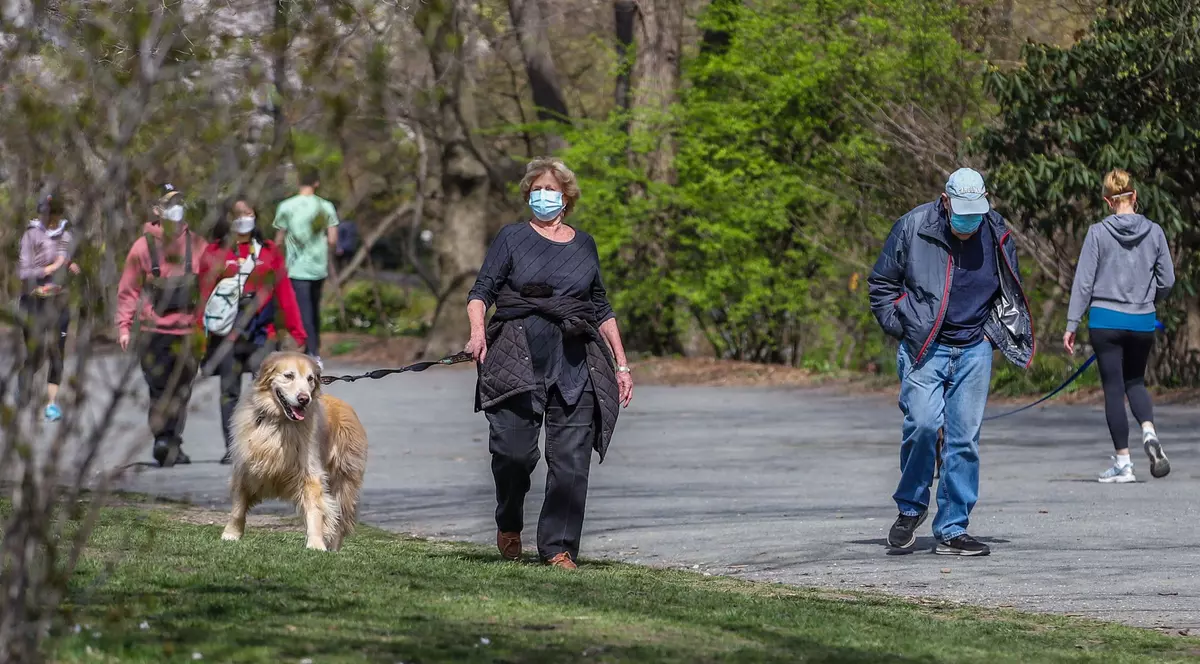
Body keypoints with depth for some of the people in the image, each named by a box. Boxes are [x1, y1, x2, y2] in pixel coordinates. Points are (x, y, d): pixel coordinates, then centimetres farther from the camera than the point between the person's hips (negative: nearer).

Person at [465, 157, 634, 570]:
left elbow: (602, 309, 22)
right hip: (519, 356, -3)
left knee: (571, 457, -5)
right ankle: (509, 525, 16)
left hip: (575, 359, 3)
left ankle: (559, 546, 1)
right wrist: (478, 331, -18)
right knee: (514, 449, -11)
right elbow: (481, 291, 2)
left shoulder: (583, 244, 18)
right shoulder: (513, 238, 9)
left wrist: (622, 365, 17)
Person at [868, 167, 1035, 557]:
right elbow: (881, 284, 5)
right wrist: (902, 329, -1)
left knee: (965, 437, 0)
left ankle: (952, 531, 7)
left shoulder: (996, 235, 2)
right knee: (924, 423, -20)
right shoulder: (913, 228, -7)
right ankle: (911, 507, 4)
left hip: (974, 350, 3)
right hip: (923, 348, -3)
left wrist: (992, 332, 9)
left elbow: (1009, 292, 20)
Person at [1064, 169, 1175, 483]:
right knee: (1135, 382, 20)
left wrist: (1072, 324, -3)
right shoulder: (1154, 232, -1)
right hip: (1143, 322, 2)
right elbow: (1167, 281, 3)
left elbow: (1084, 281, -7)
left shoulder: (1098, 233, -8)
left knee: (1113, 389, 3)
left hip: (1106, 320, -2)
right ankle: (1149, 431, -8)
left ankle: (1123, 463, 3)